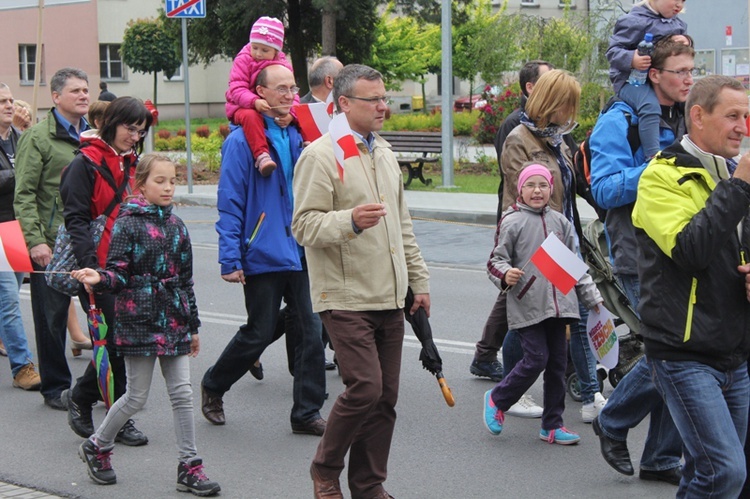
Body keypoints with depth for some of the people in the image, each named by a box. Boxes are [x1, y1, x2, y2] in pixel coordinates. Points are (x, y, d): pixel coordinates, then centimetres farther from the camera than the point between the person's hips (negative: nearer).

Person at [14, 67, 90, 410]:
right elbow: (24, 194, -9)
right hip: (51, 246, -5)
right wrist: (35, 240, -16)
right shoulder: (38, 137, -5)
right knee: (53, 316, 5)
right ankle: (55, 387, 17)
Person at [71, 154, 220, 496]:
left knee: (182, 394, 2)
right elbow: (119, 274, -9)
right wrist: (98, 279, -32)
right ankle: (97, 447, 25)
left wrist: (192, 325, 17)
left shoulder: (176, 225, 10)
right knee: (136, 397, 2)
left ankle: (189, 467, 8)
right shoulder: (127, 224, -6)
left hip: (174, 323, 5)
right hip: (139, 322, -5)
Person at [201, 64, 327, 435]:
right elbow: (230, 205, -10)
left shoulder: (299, 135, 10)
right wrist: (231, 259, -14)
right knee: (258, 334, 4)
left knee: (311, 331, 2)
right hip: (264, 254, -5)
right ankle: (213, 387, 29)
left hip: (302, 253, 5)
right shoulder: (242, 140, -9)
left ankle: (307, 412, 12)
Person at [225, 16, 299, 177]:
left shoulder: (284, 64, 7)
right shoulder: (243, 60, -4)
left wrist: (290, 113, -23)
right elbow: (237, 90, -15)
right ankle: (261, 154, -49)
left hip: (276, 112, 4)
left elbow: (291, 92, 0)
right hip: (243, 108, -4)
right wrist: (255, 101, -36)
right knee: (250, 116, -40)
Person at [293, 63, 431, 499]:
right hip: (346, 297, -7)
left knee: (386, 396, 6)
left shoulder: (384, 153, 17)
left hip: (390, 298, 8)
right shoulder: (321, 155, -9)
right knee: (365, 387, -14)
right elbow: (305, 225, -14)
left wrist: (419, 280, 24)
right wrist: (350, 221, -30)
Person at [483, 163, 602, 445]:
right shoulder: (512, 222, -3)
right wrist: (505, 275, -24)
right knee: (536, 360, -10)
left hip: (558, 304, 6)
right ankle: (496, 400, 14)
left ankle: (552, 425, 17)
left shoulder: (560, 221, 13)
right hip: (526, 306, -5)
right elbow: (496, 260, -2)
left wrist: (591, 295, 17)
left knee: (558, 363, 7)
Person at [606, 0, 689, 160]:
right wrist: (631, 60, -32)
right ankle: (653, 157, -39)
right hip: (631, 80, -8)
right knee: (650, 106, -36)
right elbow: (613, 51, -12)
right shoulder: (634, 21, -10)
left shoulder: (679, 24, 14)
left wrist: (686, 44, -4)